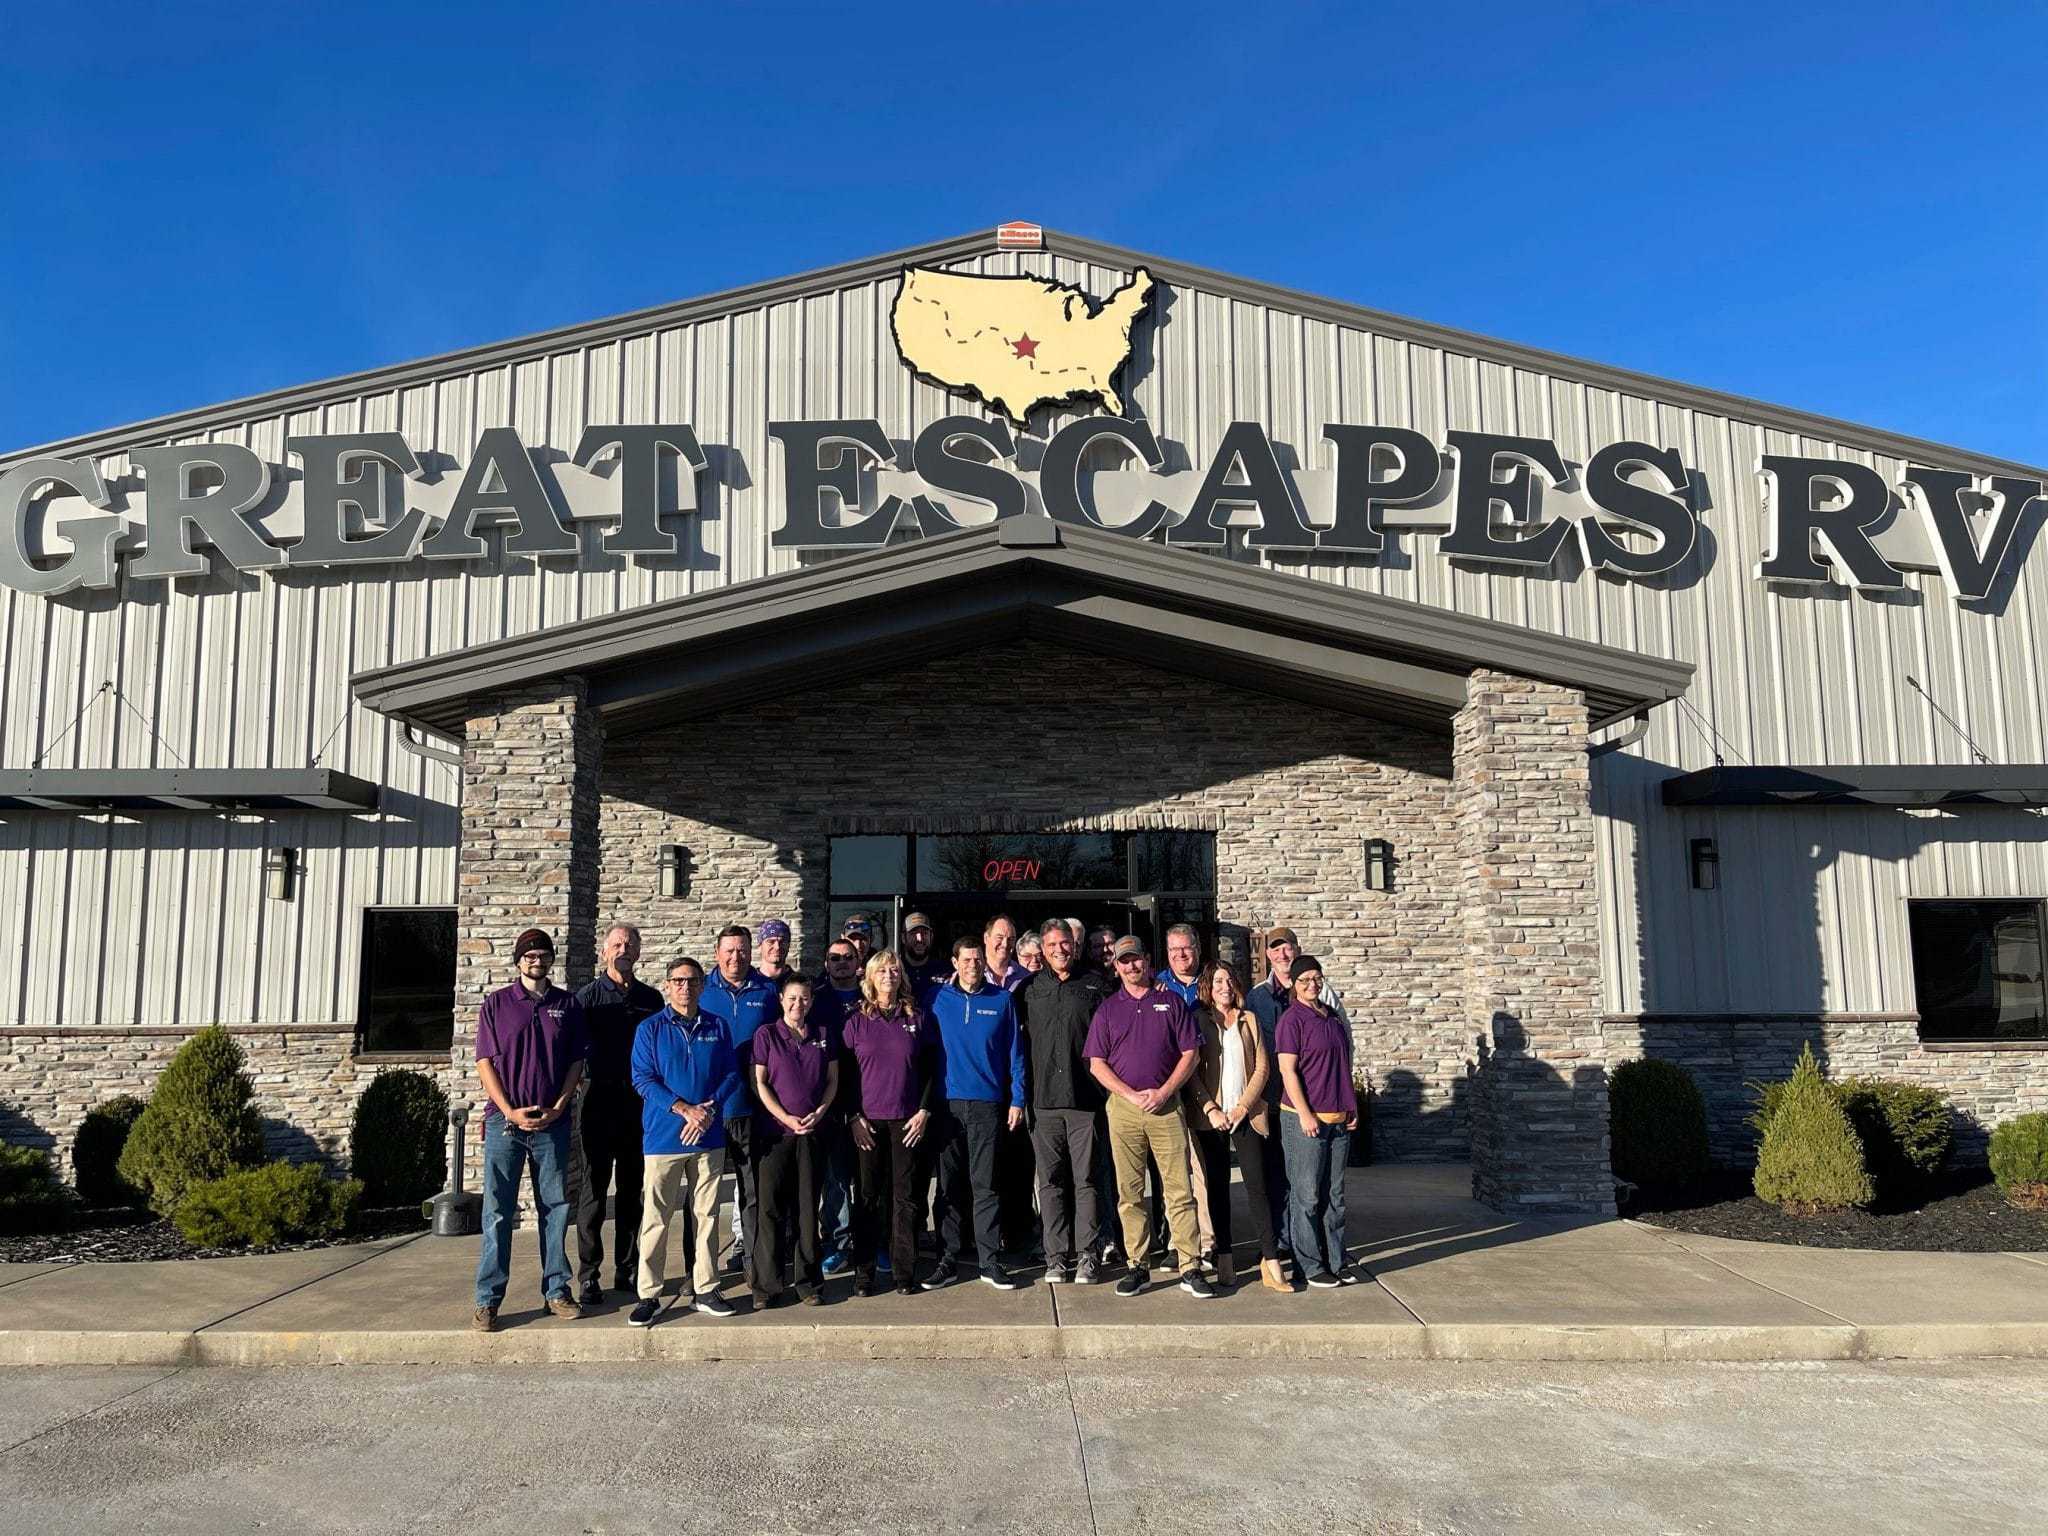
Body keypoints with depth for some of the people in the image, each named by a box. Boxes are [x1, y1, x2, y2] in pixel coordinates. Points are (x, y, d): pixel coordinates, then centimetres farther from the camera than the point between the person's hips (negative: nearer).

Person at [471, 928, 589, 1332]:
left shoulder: (567, 1005, 7)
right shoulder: (496, 1004, 3)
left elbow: (577, 1061, 7)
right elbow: (485, 1062, 0)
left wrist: (558, 1108, -5)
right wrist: (511, 1112, -9)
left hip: (552, 1121, 2)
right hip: (505, 1120, -1)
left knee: (555, 1208, 7)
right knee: (498, 1211, 1)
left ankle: (557, 1290, 16)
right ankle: (488, 1300, 6)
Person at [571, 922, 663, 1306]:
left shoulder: (651, 998, 9)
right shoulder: (587, 996, 0)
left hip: (640, 1101, 3)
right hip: (599, 1098, -3)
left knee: (632, 1188, 10)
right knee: (593, 1188, 0)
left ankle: (627, 1270, 19)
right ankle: (588, 1275, 7)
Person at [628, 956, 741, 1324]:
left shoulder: (716, 1028, 8)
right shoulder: (650, 1028, 0)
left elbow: (731, 1073, 6)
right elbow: (643, 1078, -7)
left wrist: (709, 1109, -10)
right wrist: (684, 1109, -16)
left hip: (709, 1137, 3)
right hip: (664, 1138, -3)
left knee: (706, 1216, 8)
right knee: (656, 1218, -1)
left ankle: (706, 1289, 18)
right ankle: (649, 1295, 8)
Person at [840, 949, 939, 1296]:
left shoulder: (918, 1018, 6)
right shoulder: (857, 1021, 5)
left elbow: (931, 1069, 7)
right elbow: (845, 1072, 5)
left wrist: (924, 1111, -3)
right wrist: (854, 1117, -4)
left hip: (908, 1120, 0)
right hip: (867, 1121, 0)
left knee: (906, 1196, 2)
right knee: (868, 1197, 2)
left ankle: (905, 1272, 11)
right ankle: (865, 1273, 10)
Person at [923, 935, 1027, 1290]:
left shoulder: (1001, 1000, 4)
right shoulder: (938, 999, 5)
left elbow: (1014, 1052, 6)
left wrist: (1017, 1100, 0)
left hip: (988, 1104, -1)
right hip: (948, 1103, 1)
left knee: (985, 1186, 1)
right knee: (950, 1185, 6)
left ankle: (990, 1261, 7)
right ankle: (950, 1258, 14)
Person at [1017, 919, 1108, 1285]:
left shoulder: (1094, 985, 6)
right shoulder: (1030, 989, 11)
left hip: (1086, 1097, -2)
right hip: (1044, 1098, 2)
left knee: (1086, 1179, 1)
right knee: (1050, 1182, 5)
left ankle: (1086, 1255, 8)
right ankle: (1057, 1256, 11)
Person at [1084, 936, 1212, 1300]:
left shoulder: (1171, 1002, 8)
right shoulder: (1107, 1008, 10)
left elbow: (1189, 1054, 4)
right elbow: (1097, 1063, 5)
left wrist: (1163, 1092, -7)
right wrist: (1132, 1095, -6)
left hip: (1166, 1104, -1)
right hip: (1123, 1106, 1)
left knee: (1179, 1191, -4)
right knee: (1130, 1193, 4)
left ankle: (1190, 1269, 0)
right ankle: (1137, 1267, 12)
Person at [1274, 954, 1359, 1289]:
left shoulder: (1333, 1016, 13)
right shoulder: (1292, 1019, -9)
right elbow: (1288, 1070, -13)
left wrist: (1352, 1108, 15)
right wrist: (1305, 1114, -17)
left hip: (1339, 1119, 7)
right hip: (1305, 1119, -7)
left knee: (1334, 1195, 13)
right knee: (1306, 1196, 0)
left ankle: (1335, 1261, 21)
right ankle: (1310, 1266, 8)